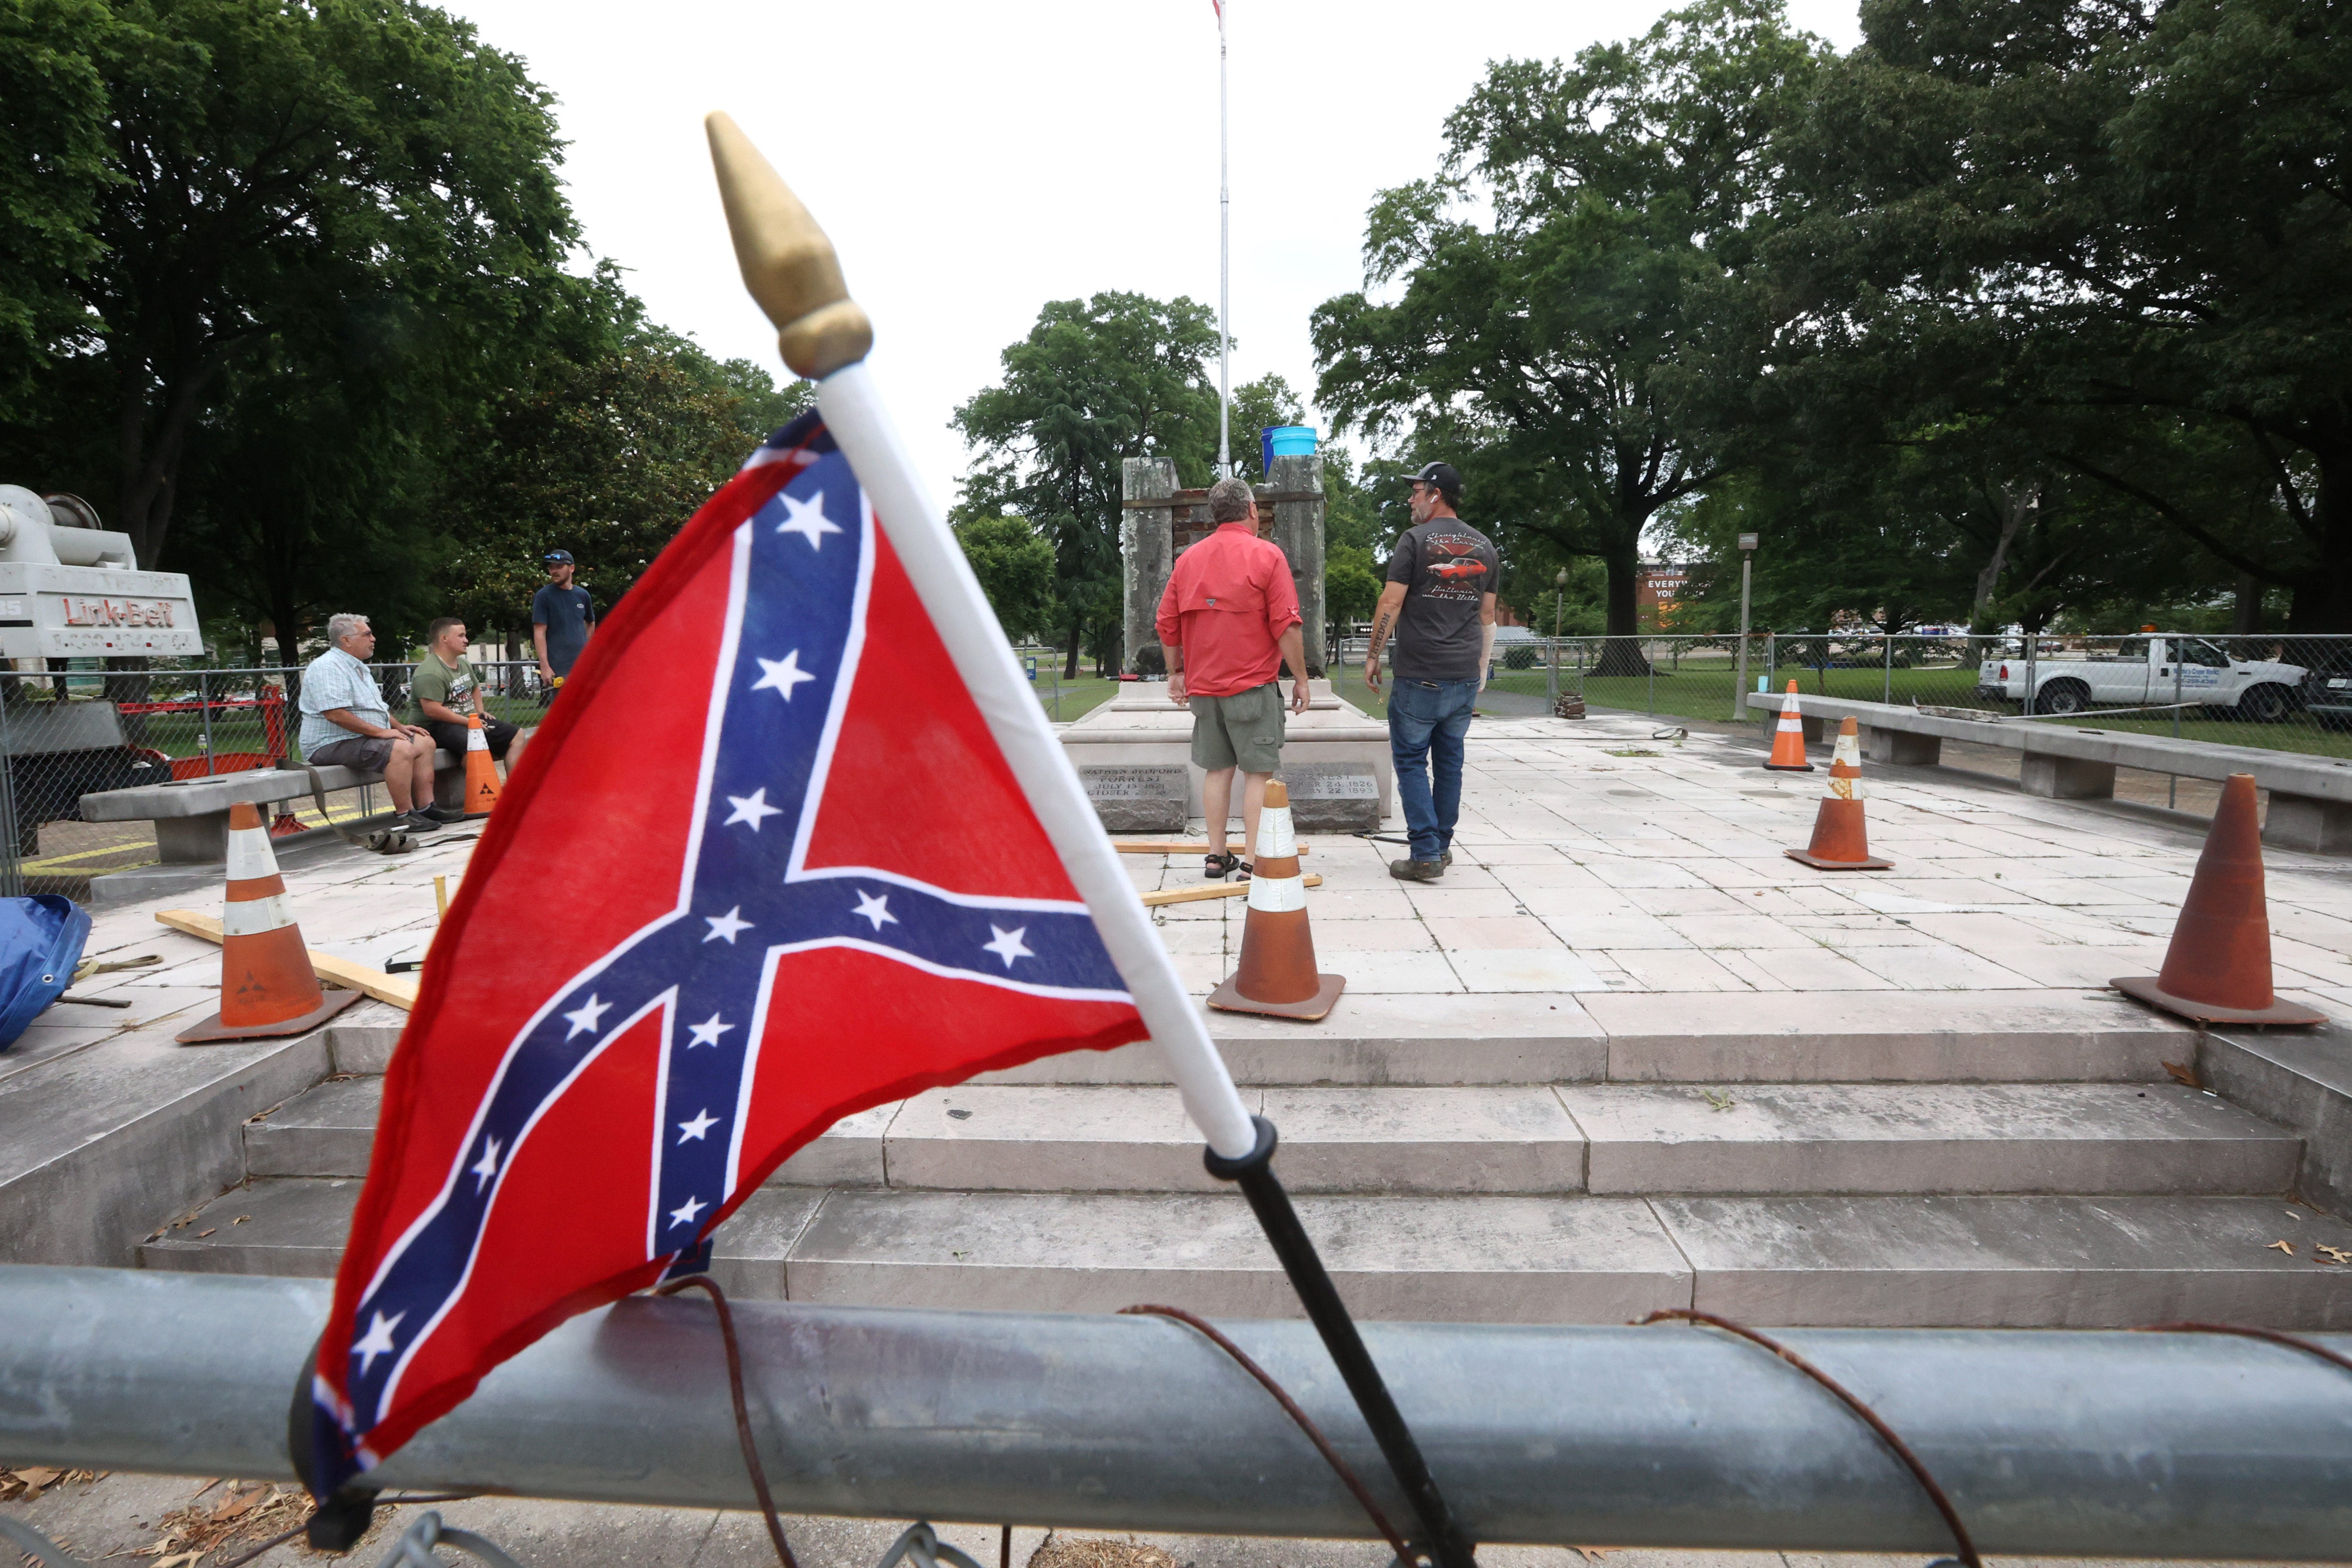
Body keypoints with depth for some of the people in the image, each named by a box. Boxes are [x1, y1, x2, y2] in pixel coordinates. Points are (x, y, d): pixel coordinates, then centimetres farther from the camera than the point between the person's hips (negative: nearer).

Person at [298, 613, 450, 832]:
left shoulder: (359, 667, 20)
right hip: (332, 745, -11)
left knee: (424, 742, 2)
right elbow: (336, 715, -26)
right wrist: (381, 732, -22)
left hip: (367, 738, 11)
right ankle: (404, 816, -27)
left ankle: (425, 807, -3)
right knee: (401, 749, -31)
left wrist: (400, 727, 10)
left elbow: (377, 708, 28)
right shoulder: (327, 668, -15)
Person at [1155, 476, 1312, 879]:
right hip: (1254, 686, -5)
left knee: (1217, 770, 11)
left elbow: (1167, 625, 10)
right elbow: (1286, 625, -10)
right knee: (1258, 773, 1)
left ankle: (1217, 857, 15)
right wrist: (1301, 678, -3)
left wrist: (1176, 672, 20)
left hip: (1203, 687, 5)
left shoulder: (1188, 558, 9)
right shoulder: (1266, 554, -5)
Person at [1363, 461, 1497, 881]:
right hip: (1466, 676, 6)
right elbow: (1487, 615, 15)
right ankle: (1442, 845, 22)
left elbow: (1391, 604, -10)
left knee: (1412, 761, 0)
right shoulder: (1484, 547, 12)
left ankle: (1426, 855, -4)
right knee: (1449, 761, 13)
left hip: (1419, 676, -6)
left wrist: (1373, 656, -1)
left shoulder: (1415, 540, -6)